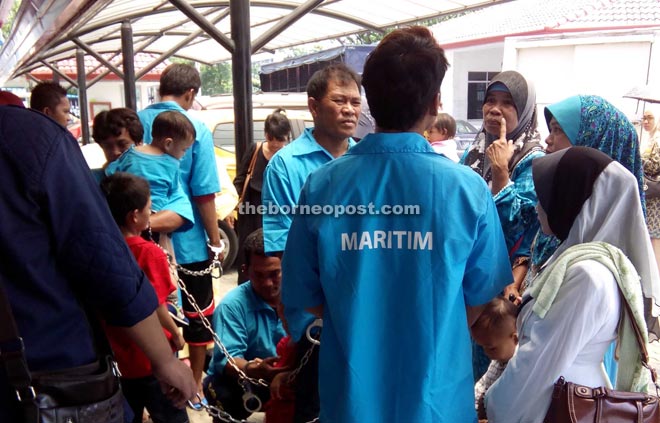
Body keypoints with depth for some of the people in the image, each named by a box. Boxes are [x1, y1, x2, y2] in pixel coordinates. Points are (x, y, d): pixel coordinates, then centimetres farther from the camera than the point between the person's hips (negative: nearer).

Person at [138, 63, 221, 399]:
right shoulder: (195, 129, -12)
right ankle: (194, 384, 27)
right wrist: (215, 239, -4)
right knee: (197, 316, 14)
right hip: (188, 243, -4)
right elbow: (204, 194, -14)